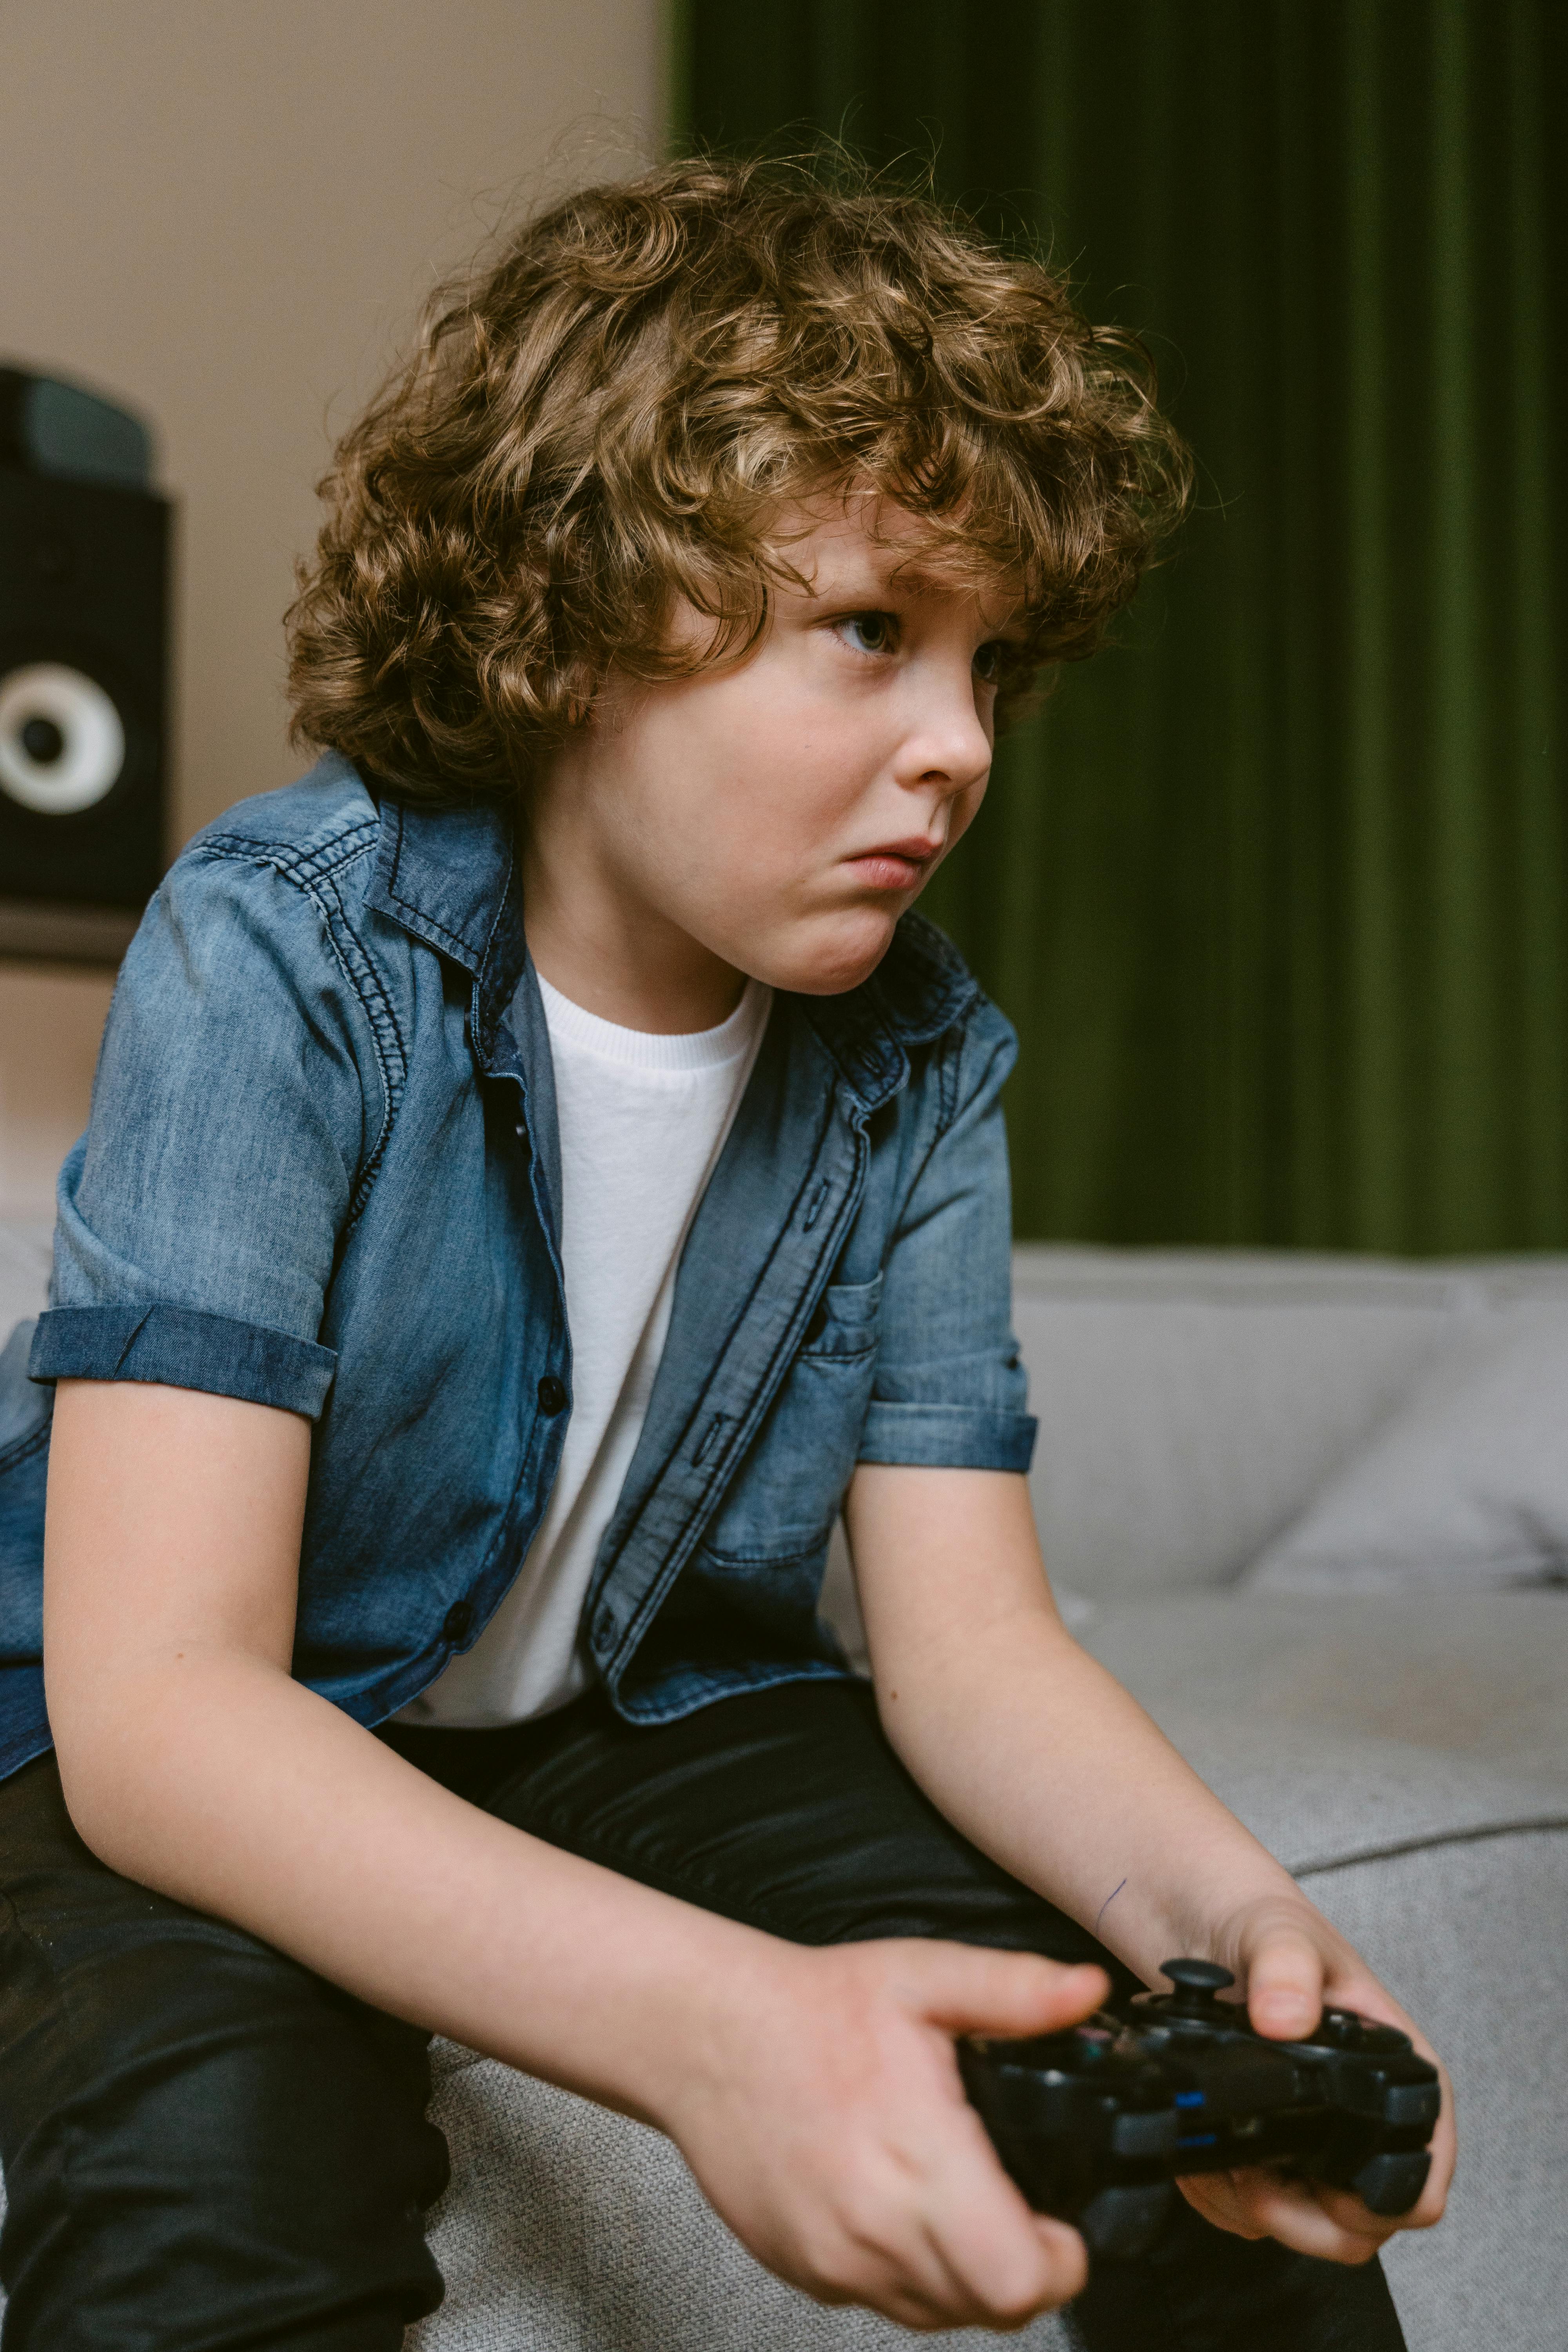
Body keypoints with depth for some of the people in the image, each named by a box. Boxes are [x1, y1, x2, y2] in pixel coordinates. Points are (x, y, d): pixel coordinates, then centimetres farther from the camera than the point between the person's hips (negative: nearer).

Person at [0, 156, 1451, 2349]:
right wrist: (706, 2018, -48)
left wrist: (1217, 1903, -34)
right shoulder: (284, 953, -24)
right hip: (244, 1780, -3)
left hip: (656, 1716, 4)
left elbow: (970, 1638, -10)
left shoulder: (921, 1059, -9)